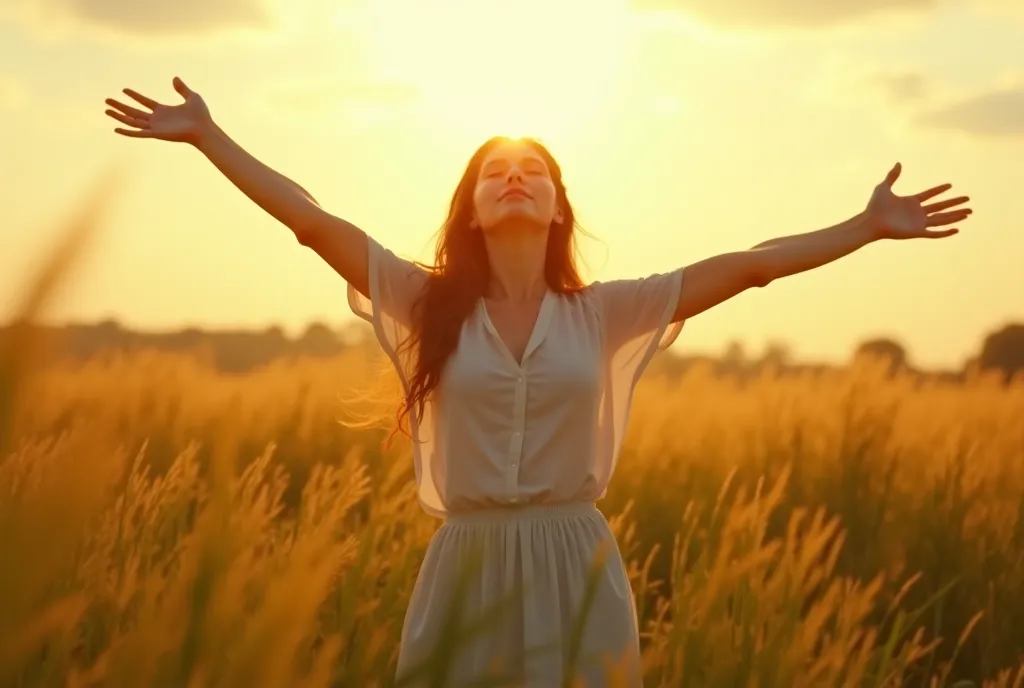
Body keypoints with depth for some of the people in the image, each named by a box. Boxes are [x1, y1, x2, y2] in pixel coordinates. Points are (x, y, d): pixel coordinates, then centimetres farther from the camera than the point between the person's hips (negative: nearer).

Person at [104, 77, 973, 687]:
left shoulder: (605, 313, 4)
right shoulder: (428, 304, 3)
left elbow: (747, 265, 4)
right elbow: (313, 219, -2)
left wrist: (868, 225, 3)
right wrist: (207, 135, -6)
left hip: (575, 567, 0)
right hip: (467, 564, 0)